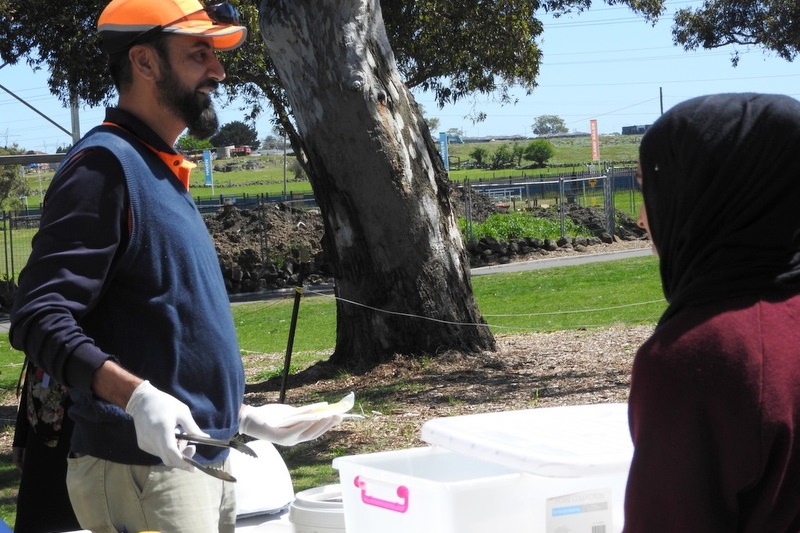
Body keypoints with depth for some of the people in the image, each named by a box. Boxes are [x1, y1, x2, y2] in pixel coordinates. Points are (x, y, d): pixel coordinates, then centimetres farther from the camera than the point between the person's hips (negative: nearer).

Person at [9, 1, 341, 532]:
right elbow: (40, 318, -21)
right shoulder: (105, 165, -12)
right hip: (141, 470, -9)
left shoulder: (162, 172, 17)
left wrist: (243, 416, 23)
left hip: (205, 462, 9)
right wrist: (136, 397, -34)